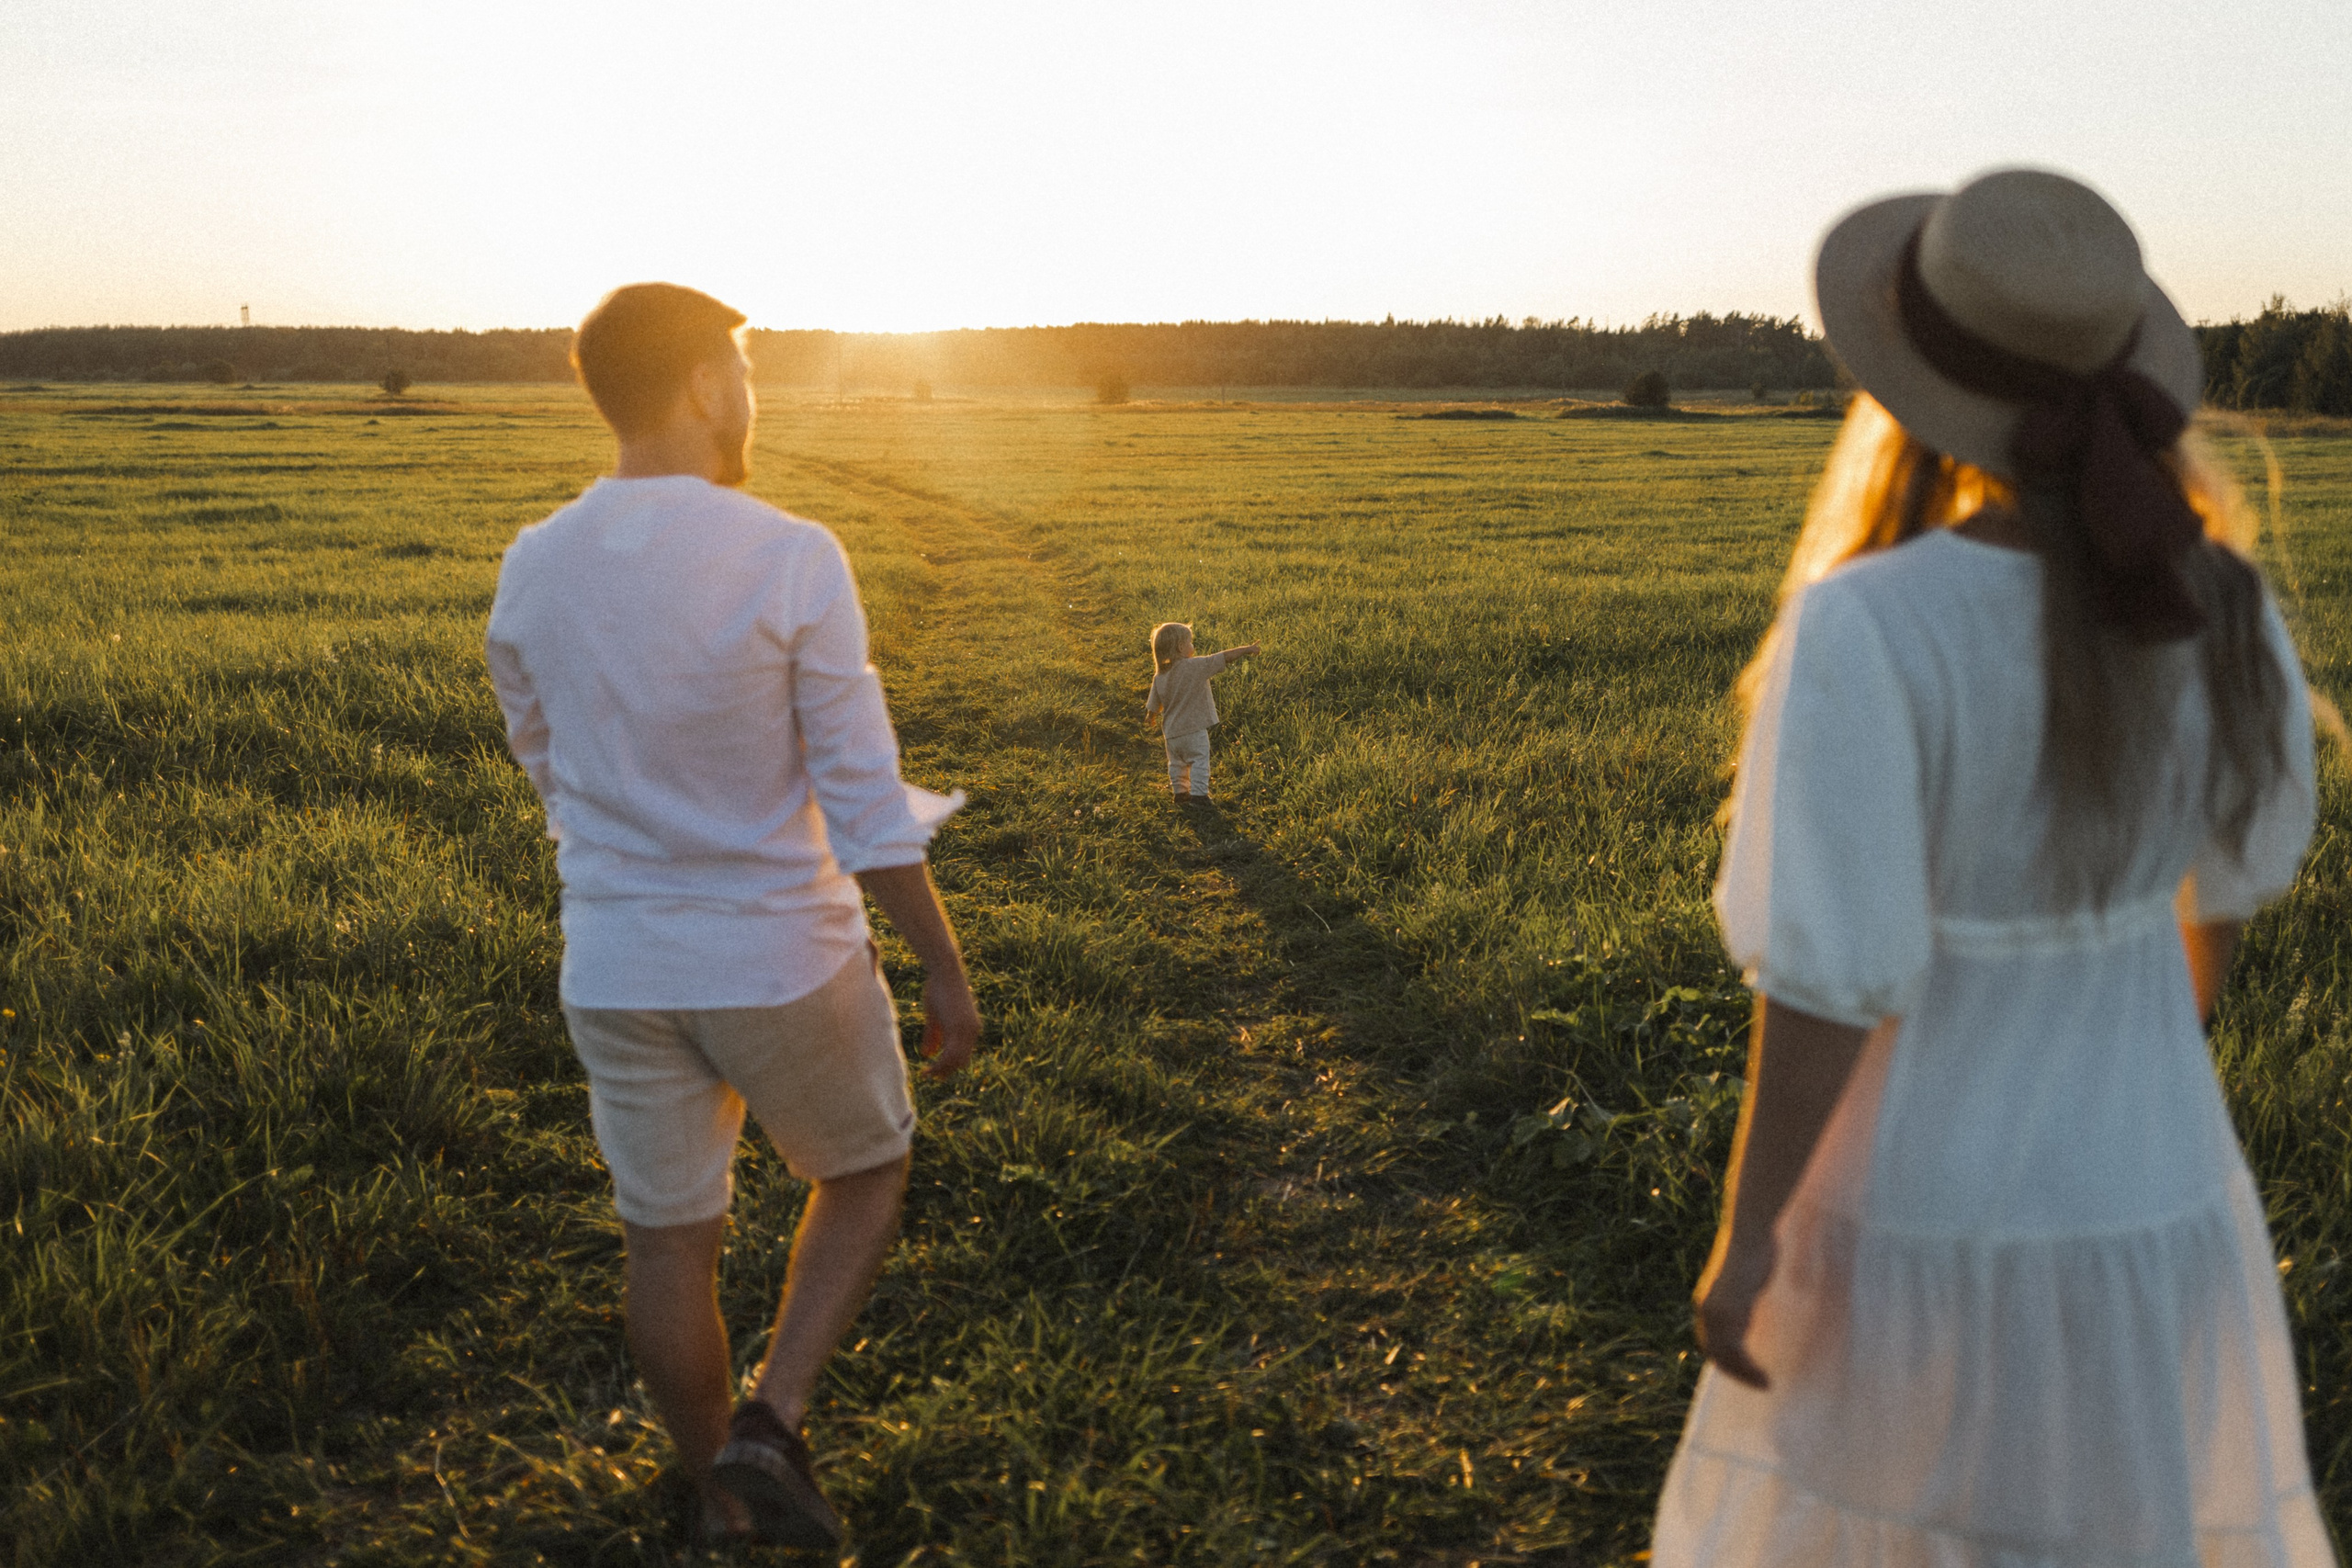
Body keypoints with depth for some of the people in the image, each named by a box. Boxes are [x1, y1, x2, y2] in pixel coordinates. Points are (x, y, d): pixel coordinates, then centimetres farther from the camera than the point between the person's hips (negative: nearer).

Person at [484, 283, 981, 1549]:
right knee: (865, 1174, 22)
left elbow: (552, 776, 10)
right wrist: (944, 968, -6)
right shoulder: (792, 562, -18)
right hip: (783, 957, -4)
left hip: (615, 969, 4)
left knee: (668, 1241, 17)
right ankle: (771, 1423, 8)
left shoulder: (528, 573, -2)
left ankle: (723, 1503, 34)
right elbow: (865, 804, -17)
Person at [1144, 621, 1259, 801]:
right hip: (1194, 729, -5)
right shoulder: (1195, 666, -17)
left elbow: (1154, 706, 8)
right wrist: (1247, 649, -4)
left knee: (1177, 763, 20)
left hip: (1171, 732, 5)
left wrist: (1150, 717, 30)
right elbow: (1224, 658, -13)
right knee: (1199, 760, 5)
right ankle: (1198, 793, 1)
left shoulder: (1159, 676, -1)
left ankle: (1180, 791, 27)